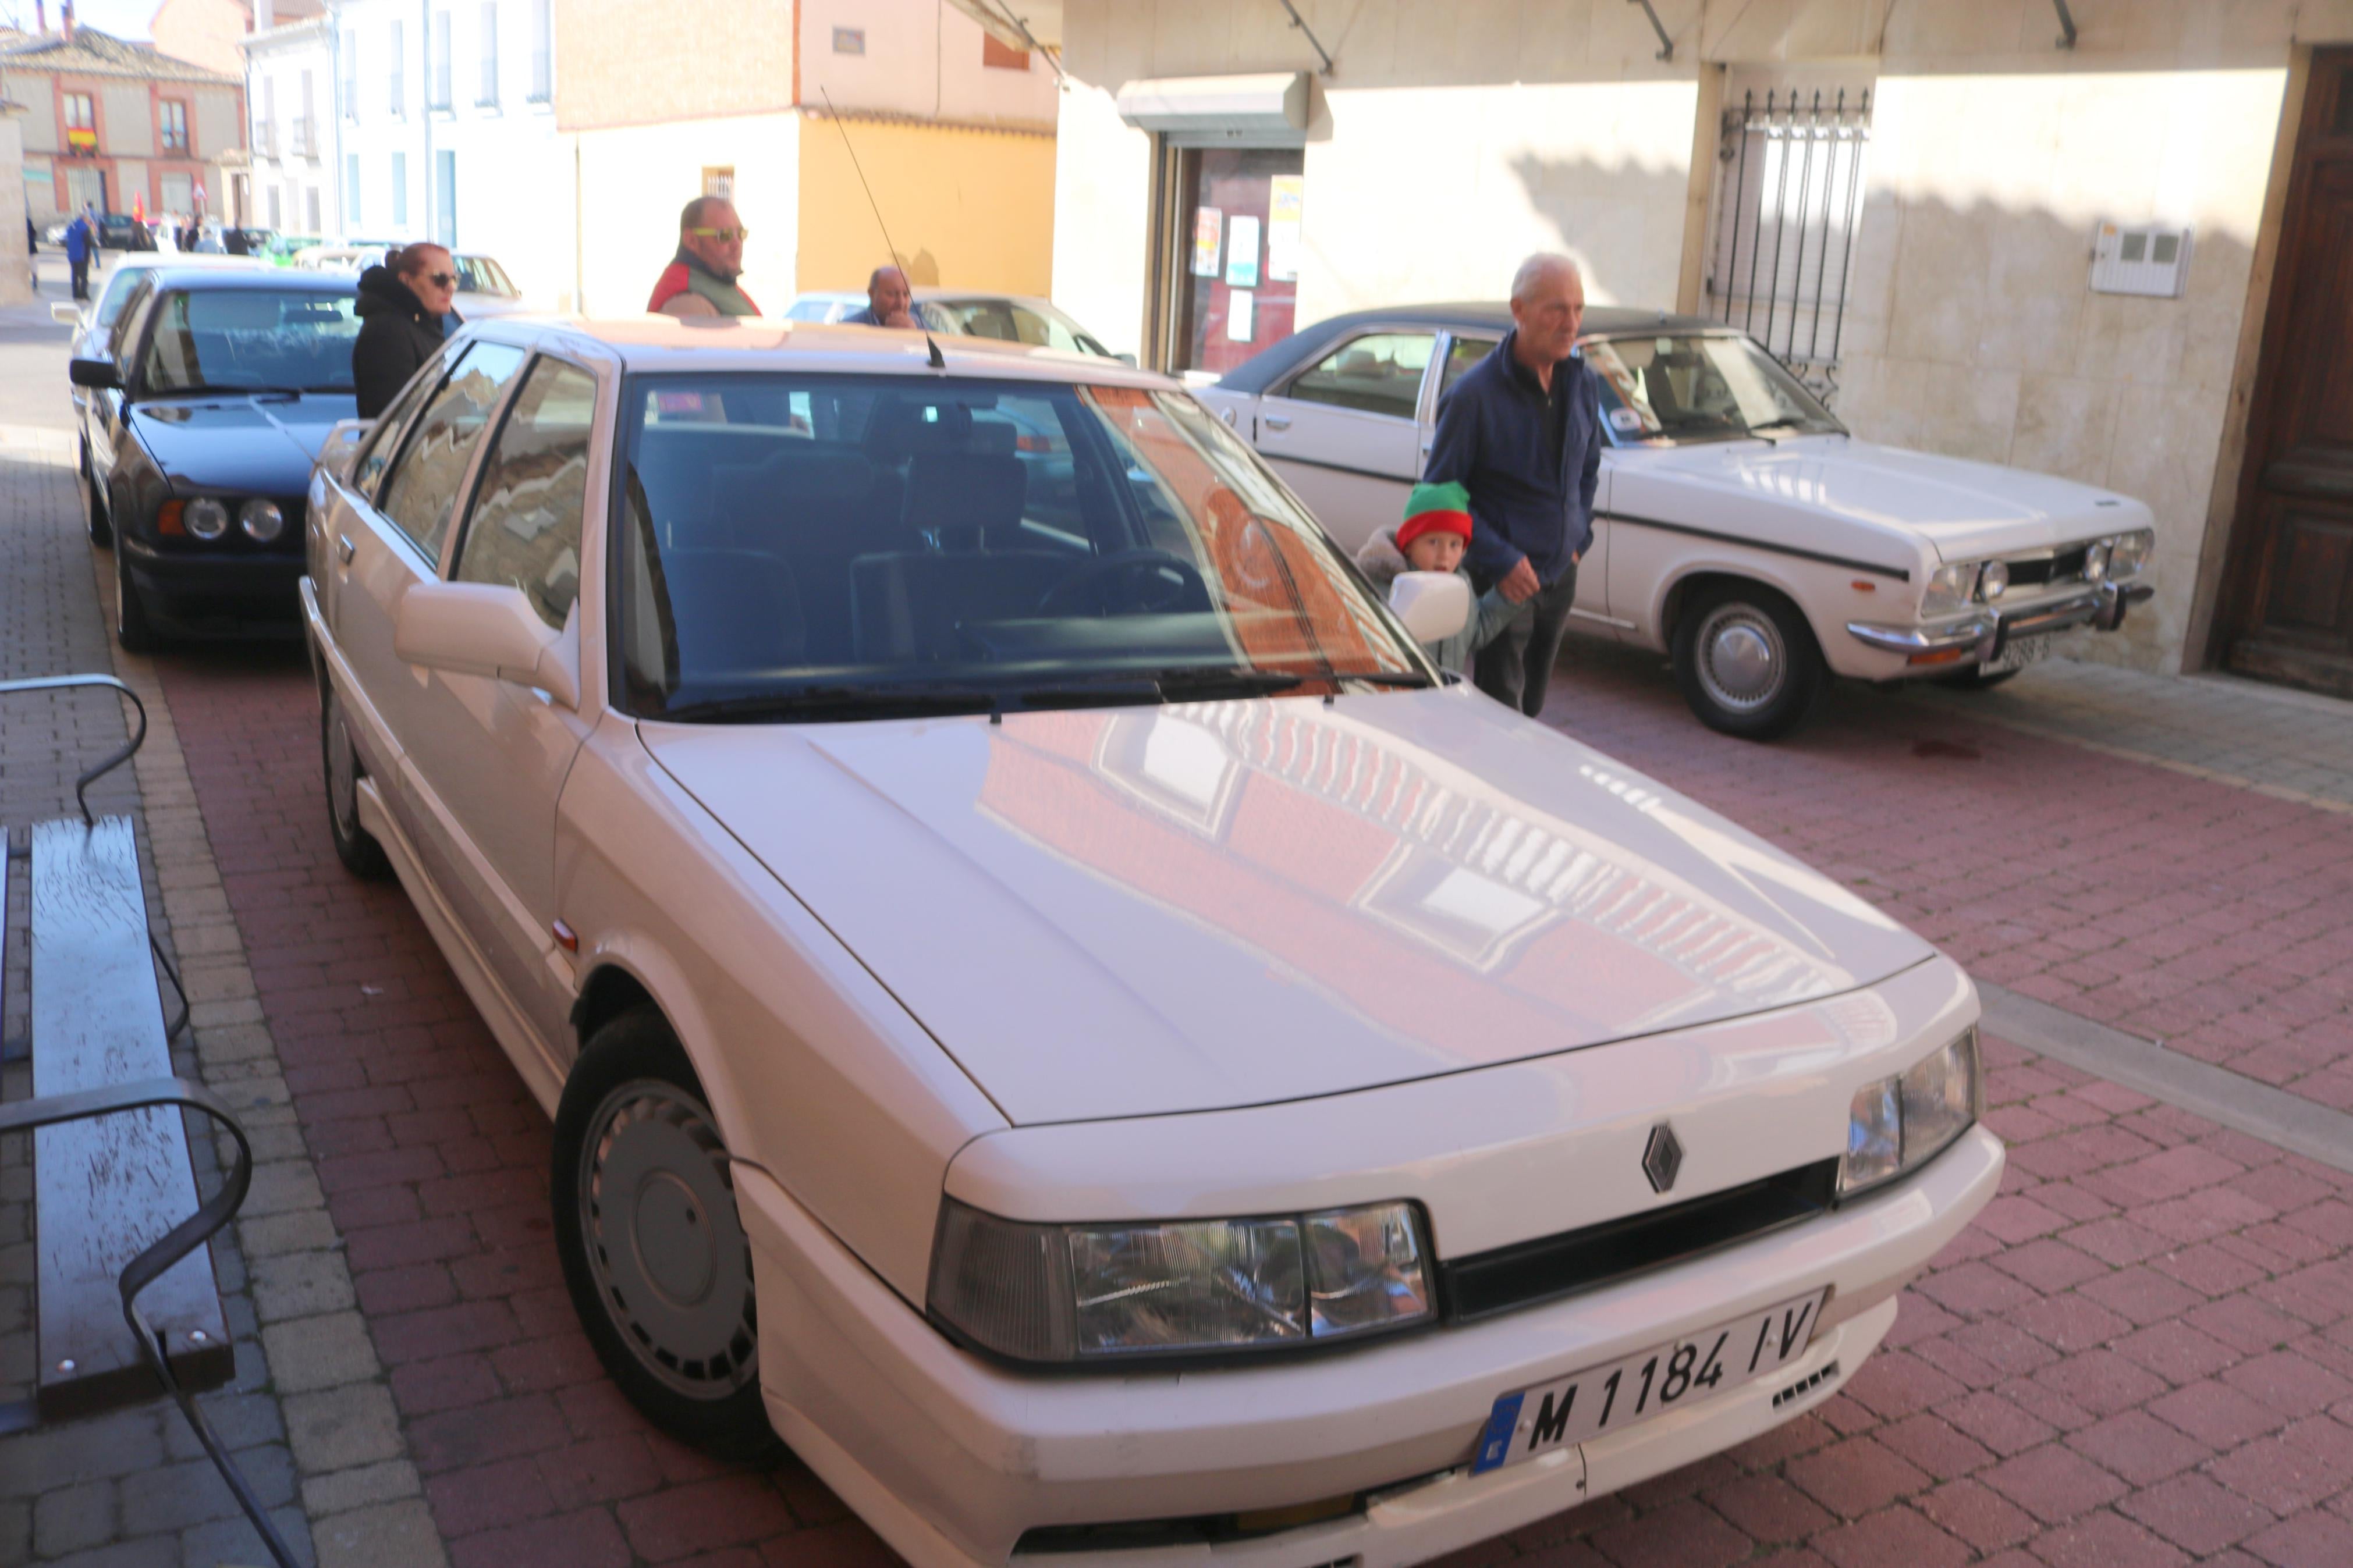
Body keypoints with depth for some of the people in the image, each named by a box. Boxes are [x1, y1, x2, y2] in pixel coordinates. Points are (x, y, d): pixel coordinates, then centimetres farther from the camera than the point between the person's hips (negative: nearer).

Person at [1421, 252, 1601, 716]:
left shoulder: (1582, 383, 4)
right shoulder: (1474, 394, -16)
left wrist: (1578, 539, 9)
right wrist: (1499, 560, -19)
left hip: (1560, 579, 6)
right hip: (1501, 582, -6)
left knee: (1530, 708, 19)